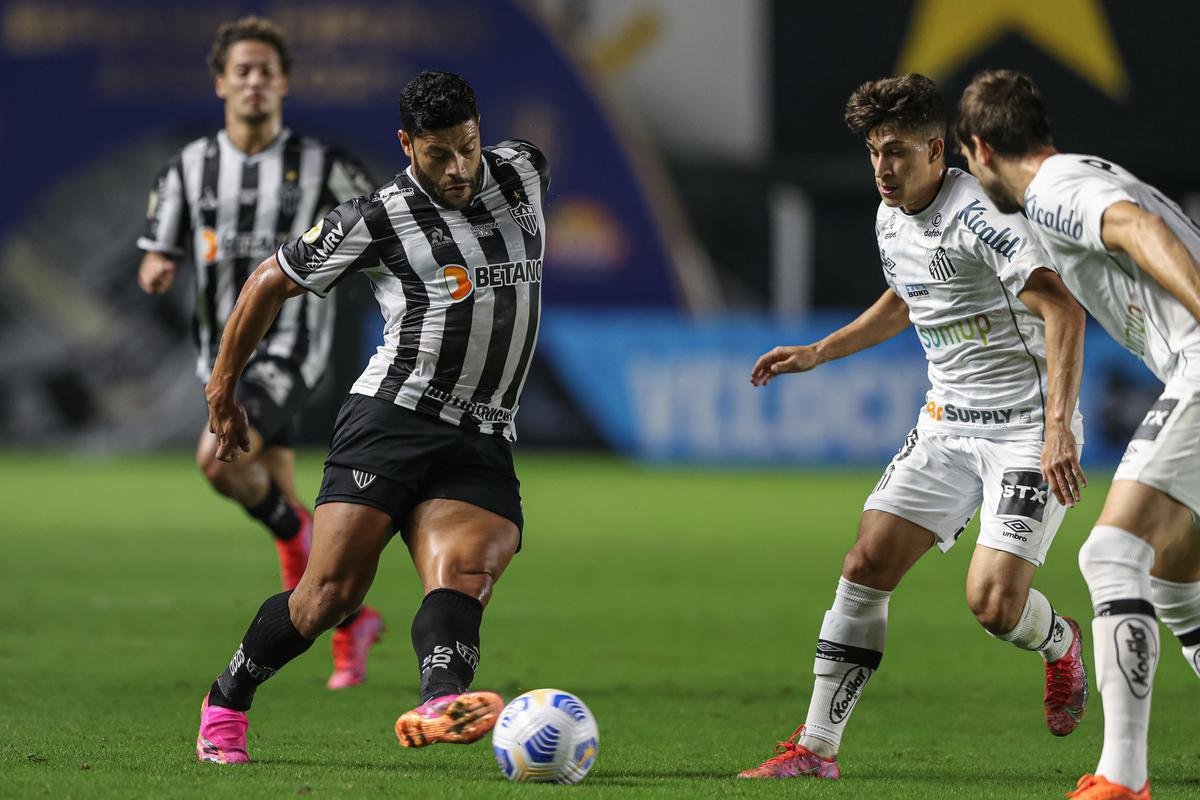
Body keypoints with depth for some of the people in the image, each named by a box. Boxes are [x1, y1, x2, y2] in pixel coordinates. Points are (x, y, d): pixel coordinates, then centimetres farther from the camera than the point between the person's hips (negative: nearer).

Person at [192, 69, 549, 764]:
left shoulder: (523, 172, 9)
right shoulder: (380, 220, -3)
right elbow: (272, 281, 8)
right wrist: (224, 387, 11)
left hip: (485, 445, 4)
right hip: (393, 417, -4)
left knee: (465, 576, -24)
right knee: (332, 593, -12)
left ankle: (440, 706, -51)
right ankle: (226, 704, 11)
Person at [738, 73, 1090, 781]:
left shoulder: (977, 215, -20)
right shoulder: (891, 223, 7)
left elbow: (1063, 310, -27)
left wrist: (1058, 427, -34)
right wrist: (818, 354, 24)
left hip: (1027, 429, -7)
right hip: (947, 424, 8)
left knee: (994, 601, -19)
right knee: (866, 564, -5)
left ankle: (1060, 642, 19)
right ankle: (817, 747, 0)